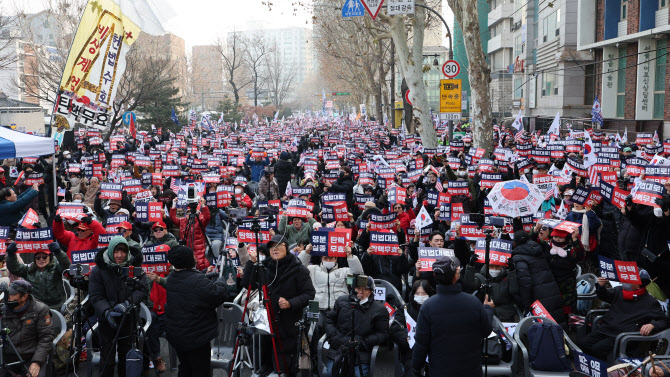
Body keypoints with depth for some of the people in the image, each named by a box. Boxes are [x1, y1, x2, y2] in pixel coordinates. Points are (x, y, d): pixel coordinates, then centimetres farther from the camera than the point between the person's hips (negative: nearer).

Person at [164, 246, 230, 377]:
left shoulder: (170, 279, 0)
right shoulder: (198, 280, -27)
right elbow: (220, 295, -25)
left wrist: (206, 274, 9)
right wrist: (221, 280, -7)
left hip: (175, 335, 8)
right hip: (196, 338, -8)